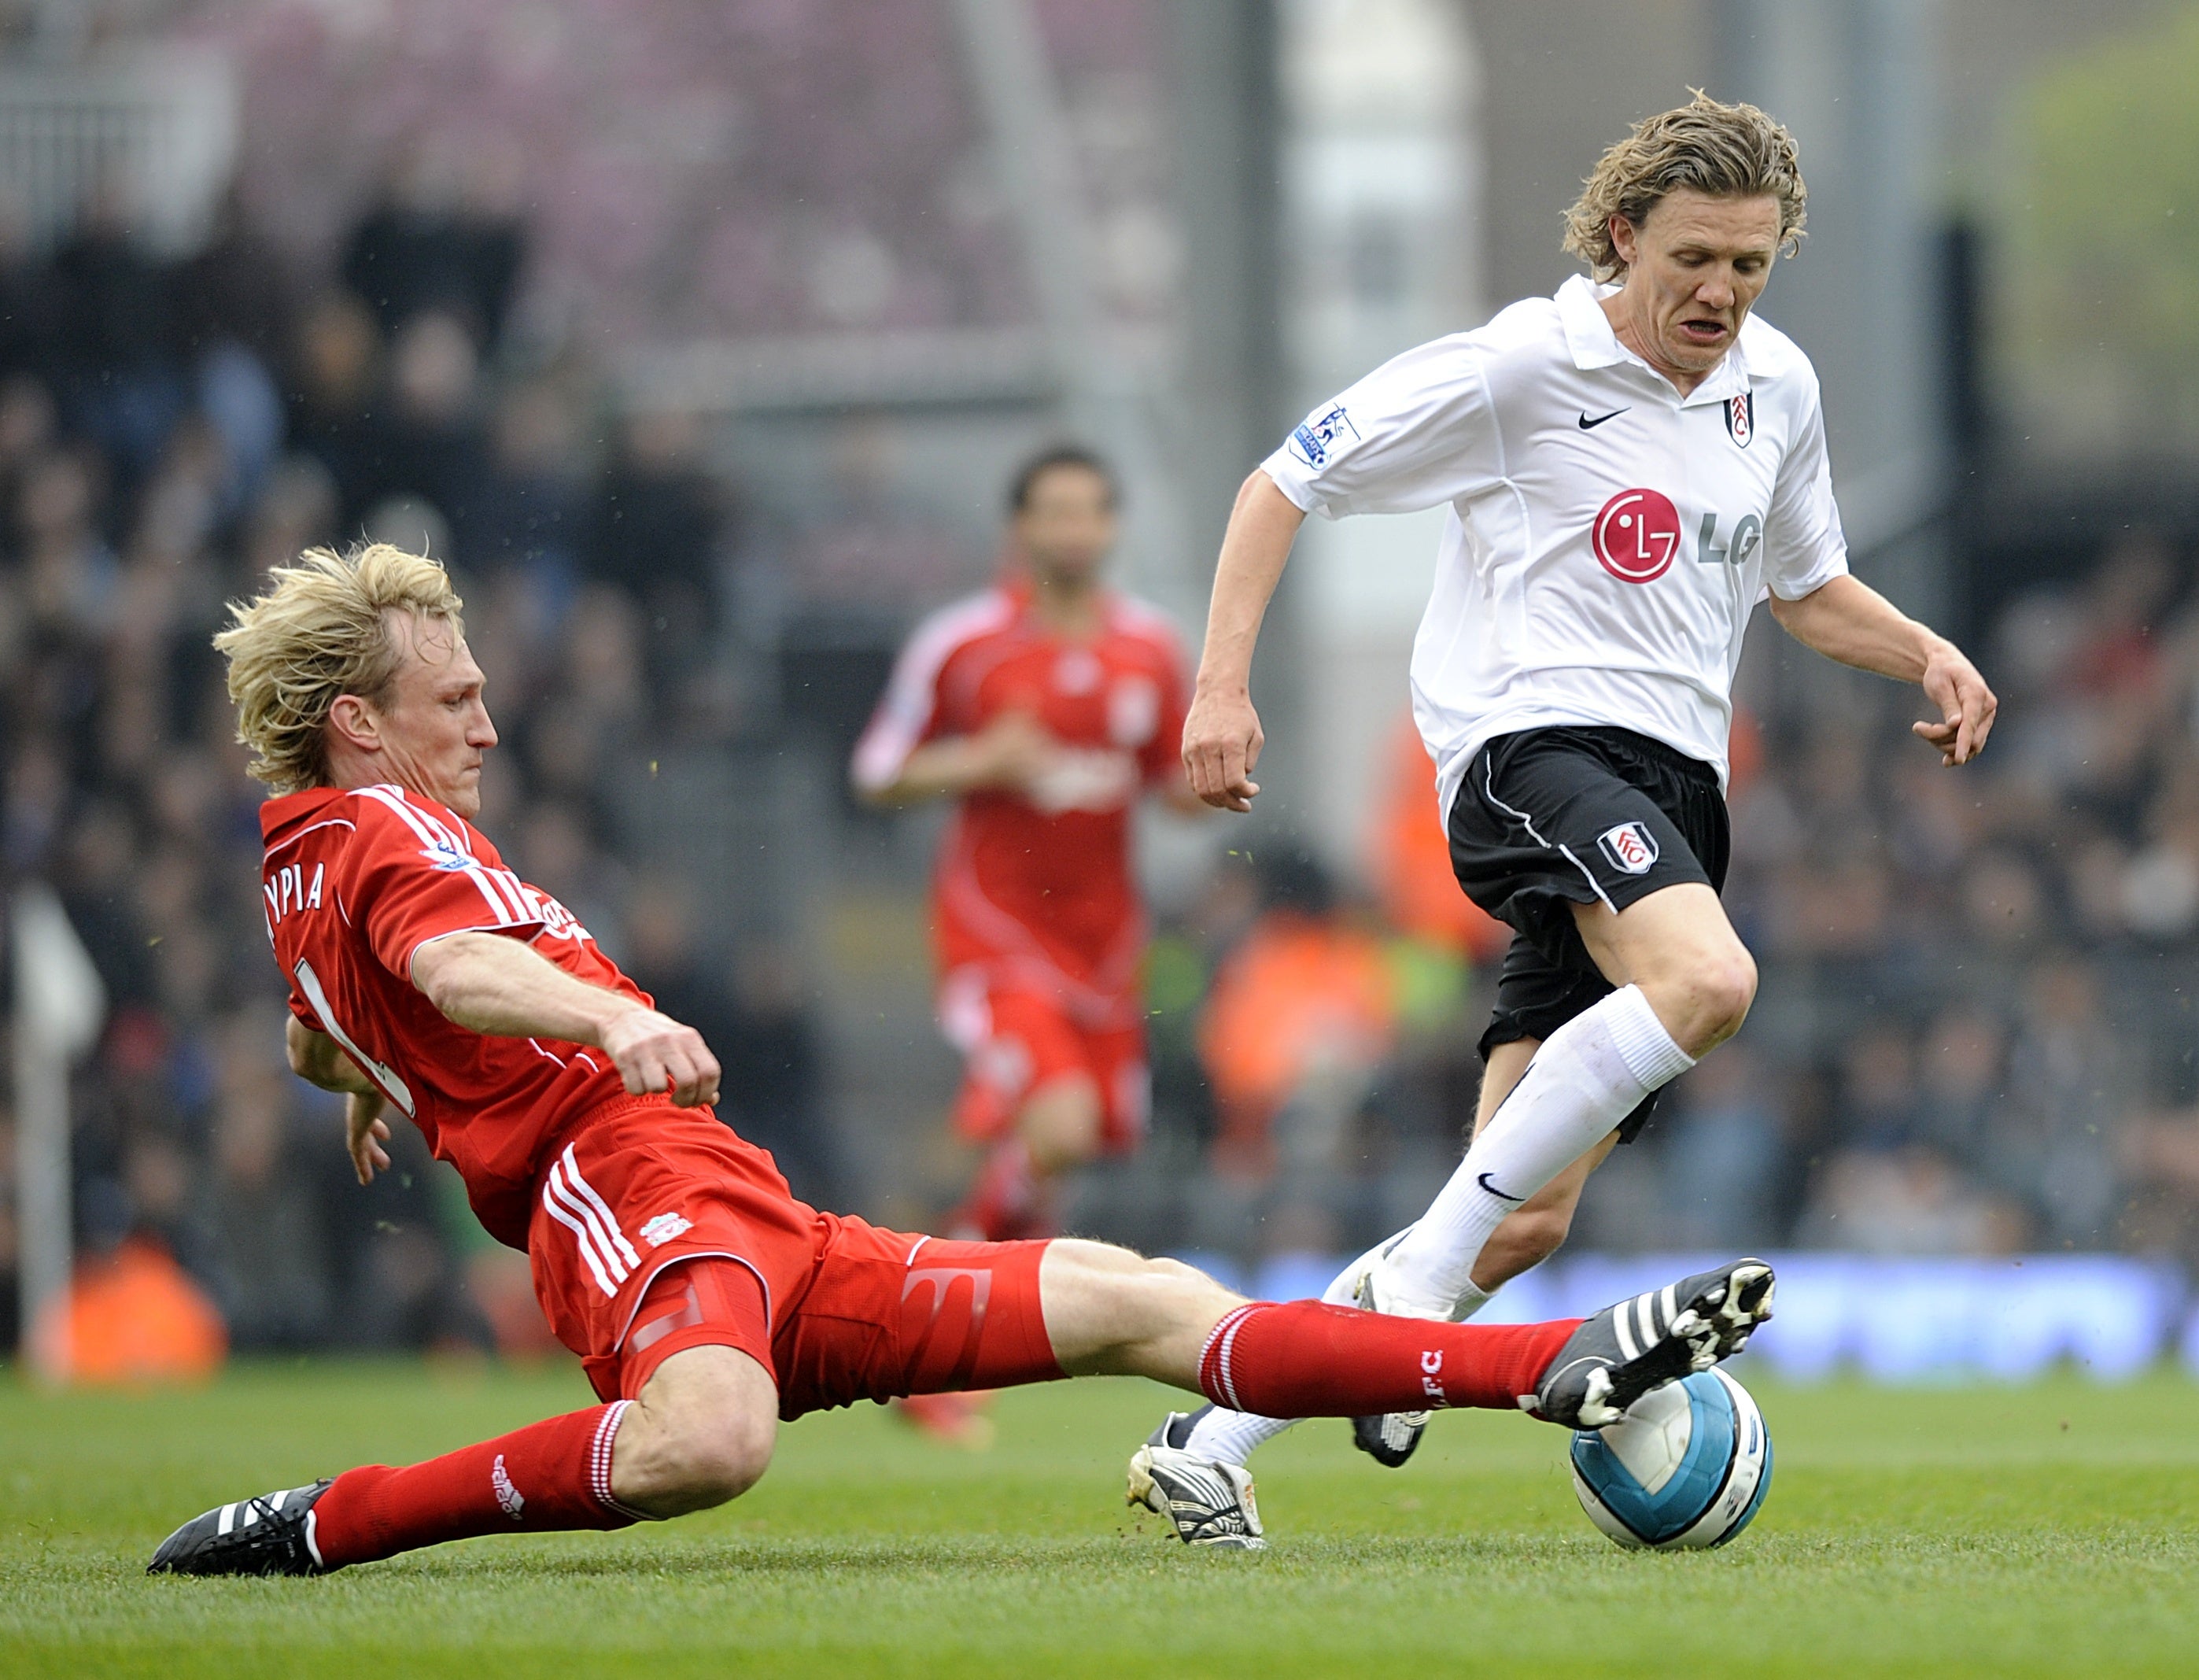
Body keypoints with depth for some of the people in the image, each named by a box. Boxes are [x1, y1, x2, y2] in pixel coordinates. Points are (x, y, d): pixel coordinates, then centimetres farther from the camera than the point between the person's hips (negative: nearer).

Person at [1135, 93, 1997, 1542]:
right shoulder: (1520, 367, -4)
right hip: (1533, 749, -7)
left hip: (1676, 787, 7)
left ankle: (1213, 1441, 9)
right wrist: (1223, 686, -9)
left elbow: (1806, 588, 30)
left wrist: (1927, 657, 10)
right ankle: (1424, 1267, -27)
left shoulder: (1778, 387, 15)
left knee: (1529, 1221, -1)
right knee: (1708, 981, -37)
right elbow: (1285, 484, 2)